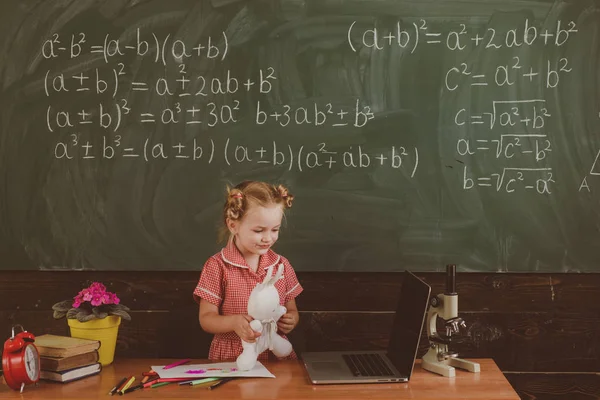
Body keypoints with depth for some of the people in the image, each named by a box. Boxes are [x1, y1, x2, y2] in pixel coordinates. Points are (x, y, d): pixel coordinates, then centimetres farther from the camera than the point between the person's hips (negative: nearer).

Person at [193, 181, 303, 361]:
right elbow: (206, 319, -2)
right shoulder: (217, 266, -2)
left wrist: (291, 319, -6)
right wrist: (234, 322, -22)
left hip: (276, 355, 3)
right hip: (231, 359, -3)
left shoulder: (282, 265, 9)